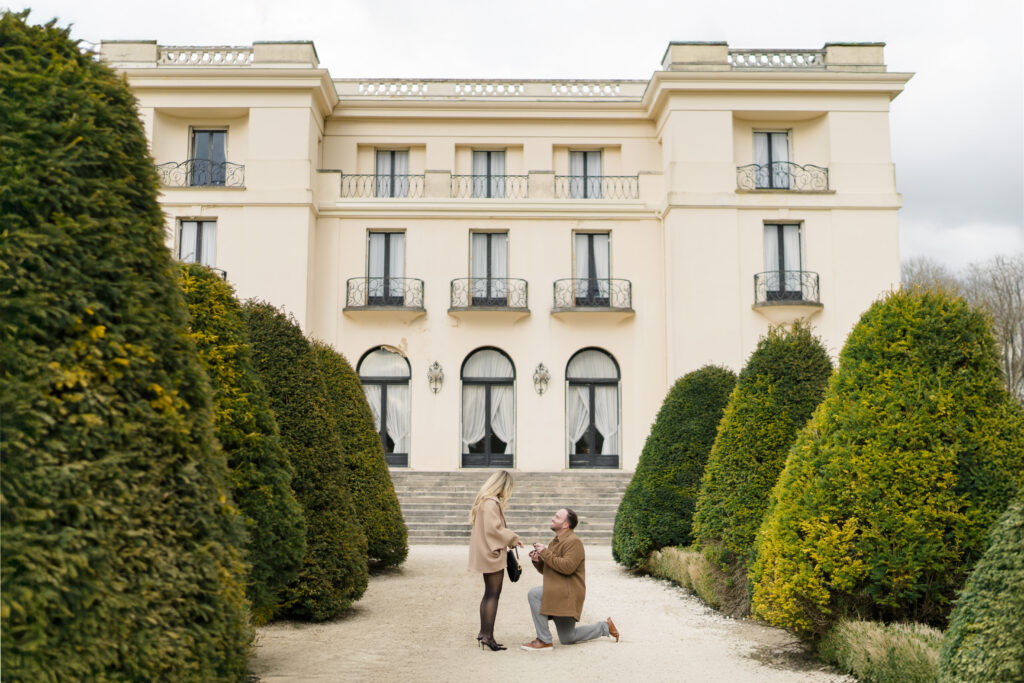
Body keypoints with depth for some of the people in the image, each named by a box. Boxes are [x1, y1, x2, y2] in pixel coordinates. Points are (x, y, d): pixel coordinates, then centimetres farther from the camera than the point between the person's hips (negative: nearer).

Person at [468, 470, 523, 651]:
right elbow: (493, 529, -24)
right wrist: (512, 538, -11)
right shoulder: (491, 503, -19)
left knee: (489, 594, 17)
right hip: (492, 554, -10)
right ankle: (488, 636, -4)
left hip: (486, 553, 10)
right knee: (493, 594, -5)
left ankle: (483, 632, 24)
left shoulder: (484, 501, 13)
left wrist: (509, 538, 12)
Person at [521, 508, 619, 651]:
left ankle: (544, 640, -20)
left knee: (534, 594, -27)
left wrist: (546, 553, -23)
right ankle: (605, 627, 28)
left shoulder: (574, 541, -14)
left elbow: (567, 567, -28)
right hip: (558, 592, 10)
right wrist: (538, 561, -1)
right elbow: (546, 570, 20)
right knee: (567, 639, 14)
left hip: (568, 593, -10)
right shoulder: (556, 542, 15)